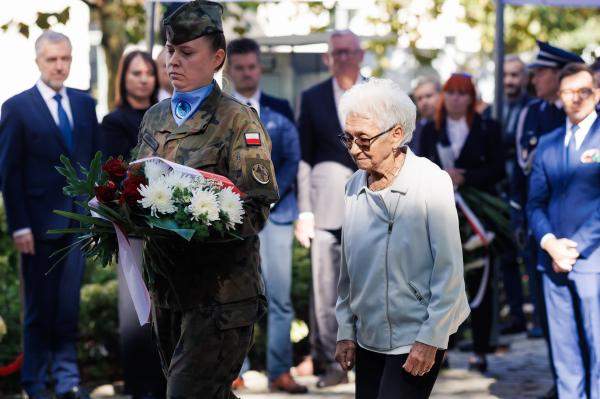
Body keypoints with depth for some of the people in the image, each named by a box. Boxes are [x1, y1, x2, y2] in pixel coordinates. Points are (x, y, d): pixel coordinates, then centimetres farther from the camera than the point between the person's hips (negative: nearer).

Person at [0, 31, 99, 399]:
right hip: (40, 222, -3)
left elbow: (94, 159, 10)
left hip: (78, 219, 3)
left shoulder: (85, 104, 8)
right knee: (40, 307, 7)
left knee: (69, 305, 2)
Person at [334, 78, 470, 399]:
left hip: (417, 339, -5)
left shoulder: (431, 183, -12)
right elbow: (349, 269, 10)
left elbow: (449, 270, -12)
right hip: (368, 337, 5)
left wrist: (430, 339, -14)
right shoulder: (355, 186, 4)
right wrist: (345, 330, 10)